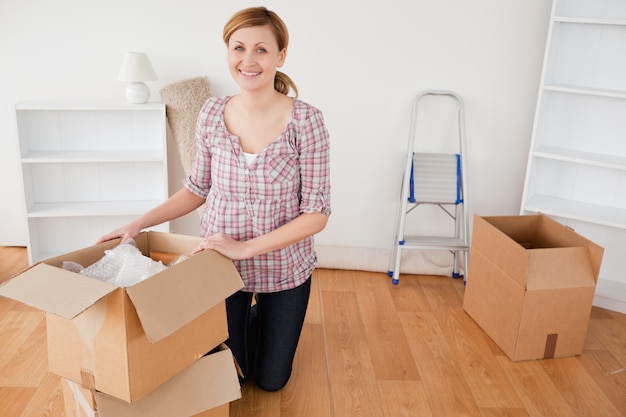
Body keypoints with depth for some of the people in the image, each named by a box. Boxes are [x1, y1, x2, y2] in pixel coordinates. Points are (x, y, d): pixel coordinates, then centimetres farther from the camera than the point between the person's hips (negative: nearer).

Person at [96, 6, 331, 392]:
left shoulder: (306, 120, -20)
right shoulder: (212, 114, -9)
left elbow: (317, 212, -18)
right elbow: (199, 186, 4)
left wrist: (245, 247, -25)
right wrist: (139, 224, -5)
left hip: (283, 269, -2)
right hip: (220, 264, 2)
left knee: (271, 380, 18)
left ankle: (273, 316, 47)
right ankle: (249, 317, 46)